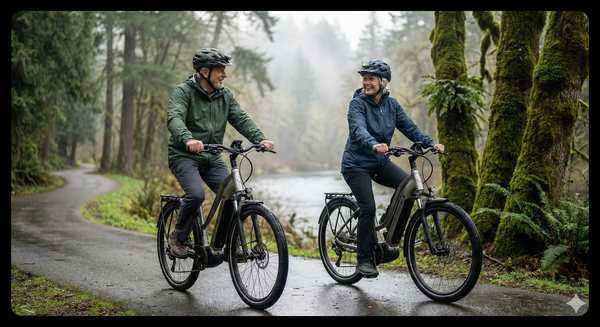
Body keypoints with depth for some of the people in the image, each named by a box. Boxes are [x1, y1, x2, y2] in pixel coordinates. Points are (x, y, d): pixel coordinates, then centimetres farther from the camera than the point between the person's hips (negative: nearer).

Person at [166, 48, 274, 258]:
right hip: (184, 156, -5)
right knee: (196, 195, -28)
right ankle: (178, 237, -2)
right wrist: (188, 140, -47)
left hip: (212, 159, 5)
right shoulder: (184, 91, -9)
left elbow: (241, 119, 0)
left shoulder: (225, 95, 8)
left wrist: (260, 138, -20)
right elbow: (174, 119, -26)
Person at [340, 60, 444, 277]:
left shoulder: (391, 104, 3)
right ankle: (363, 261, -2)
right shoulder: (358, 103, -13)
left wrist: (431, 143, -15)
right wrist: (373, 144, -51)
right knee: (368, 207, -17)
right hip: (357, 163, -5)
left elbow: (409, 127, 1)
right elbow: (358, 129, -31)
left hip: (380, 162, 5)